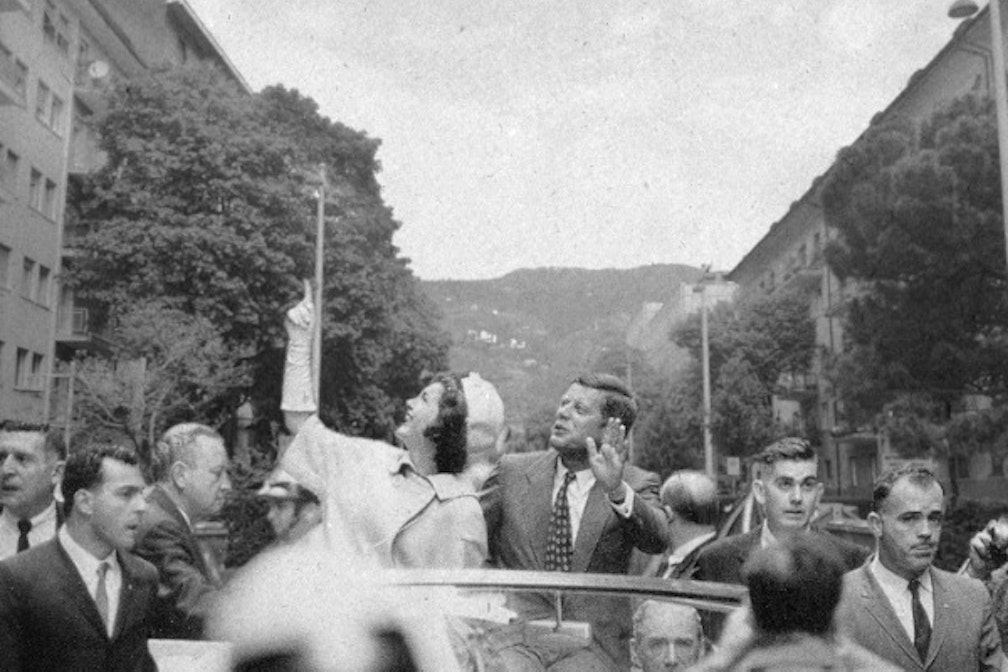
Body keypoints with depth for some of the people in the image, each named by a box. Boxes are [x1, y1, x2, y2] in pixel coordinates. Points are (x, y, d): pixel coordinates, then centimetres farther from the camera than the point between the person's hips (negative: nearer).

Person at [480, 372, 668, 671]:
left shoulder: (636, 484, 2)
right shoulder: (512, 470, 6)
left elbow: (657, 541, -17)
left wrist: (617, 491, -32)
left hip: (591, 647, 1)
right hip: (513, 638, 0)